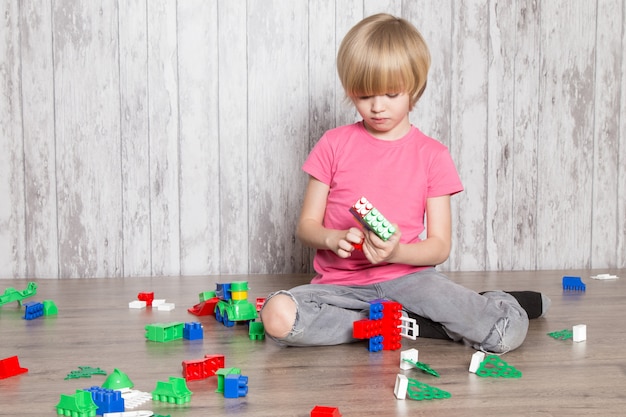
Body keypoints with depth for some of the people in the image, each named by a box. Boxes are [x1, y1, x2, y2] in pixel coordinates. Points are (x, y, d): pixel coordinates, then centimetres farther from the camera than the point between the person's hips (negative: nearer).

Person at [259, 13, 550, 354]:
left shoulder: (431, 155, 3)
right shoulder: (334, 145, 3)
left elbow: (439, 246, 0)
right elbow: (306, 225, 5)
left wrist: (396, 251, -20)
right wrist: (333, 239, -19)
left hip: (406, 276, -2)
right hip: (341, 283, 2)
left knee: (509, 332, -25)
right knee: (277, 317, -33)